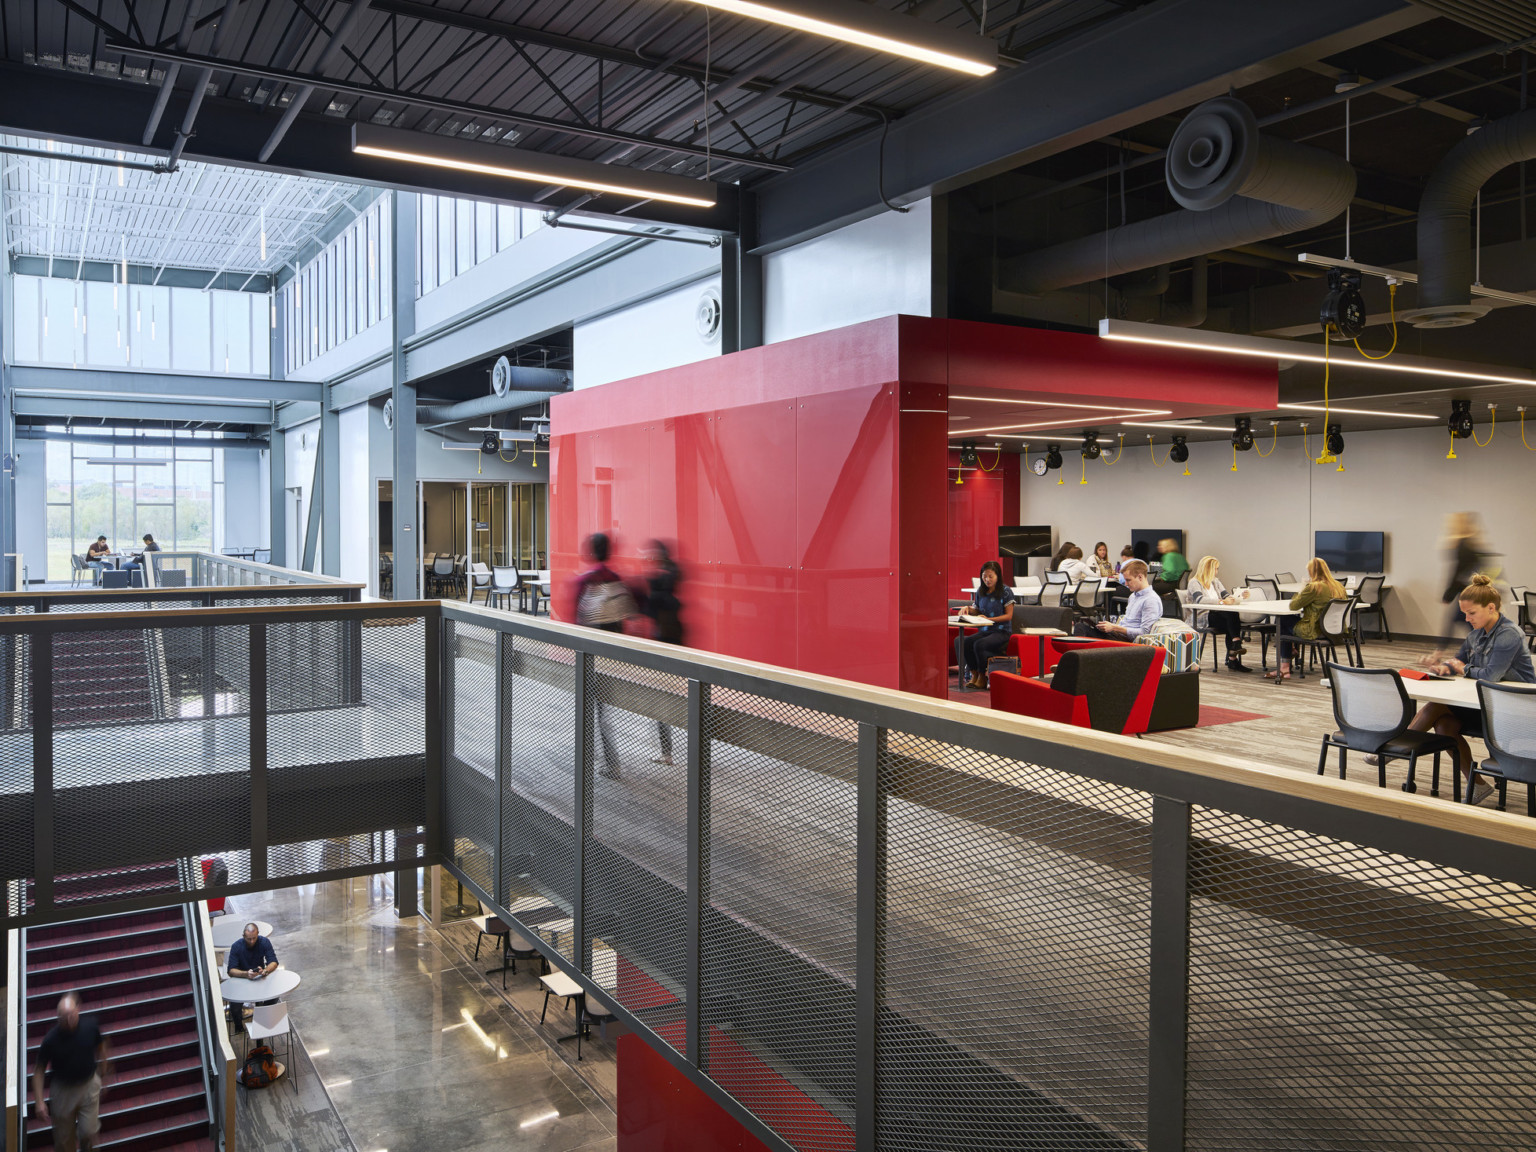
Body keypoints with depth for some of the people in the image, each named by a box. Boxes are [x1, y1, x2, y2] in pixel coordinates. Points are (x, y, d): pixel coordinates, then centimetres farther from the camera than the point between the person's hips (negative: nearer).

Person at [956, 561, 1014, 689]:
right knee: (961, 641, -22)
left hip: (1002, 631, -6)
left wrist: (988, 619, -17)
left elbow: (1009, 615, -7)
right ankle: (974, 674, -6)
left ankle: (982, 677, -11)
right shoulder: (980, 592, 12)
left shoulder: (1005, 591, -5)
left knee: (979, 644, -32)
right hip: (984, 631, 6)